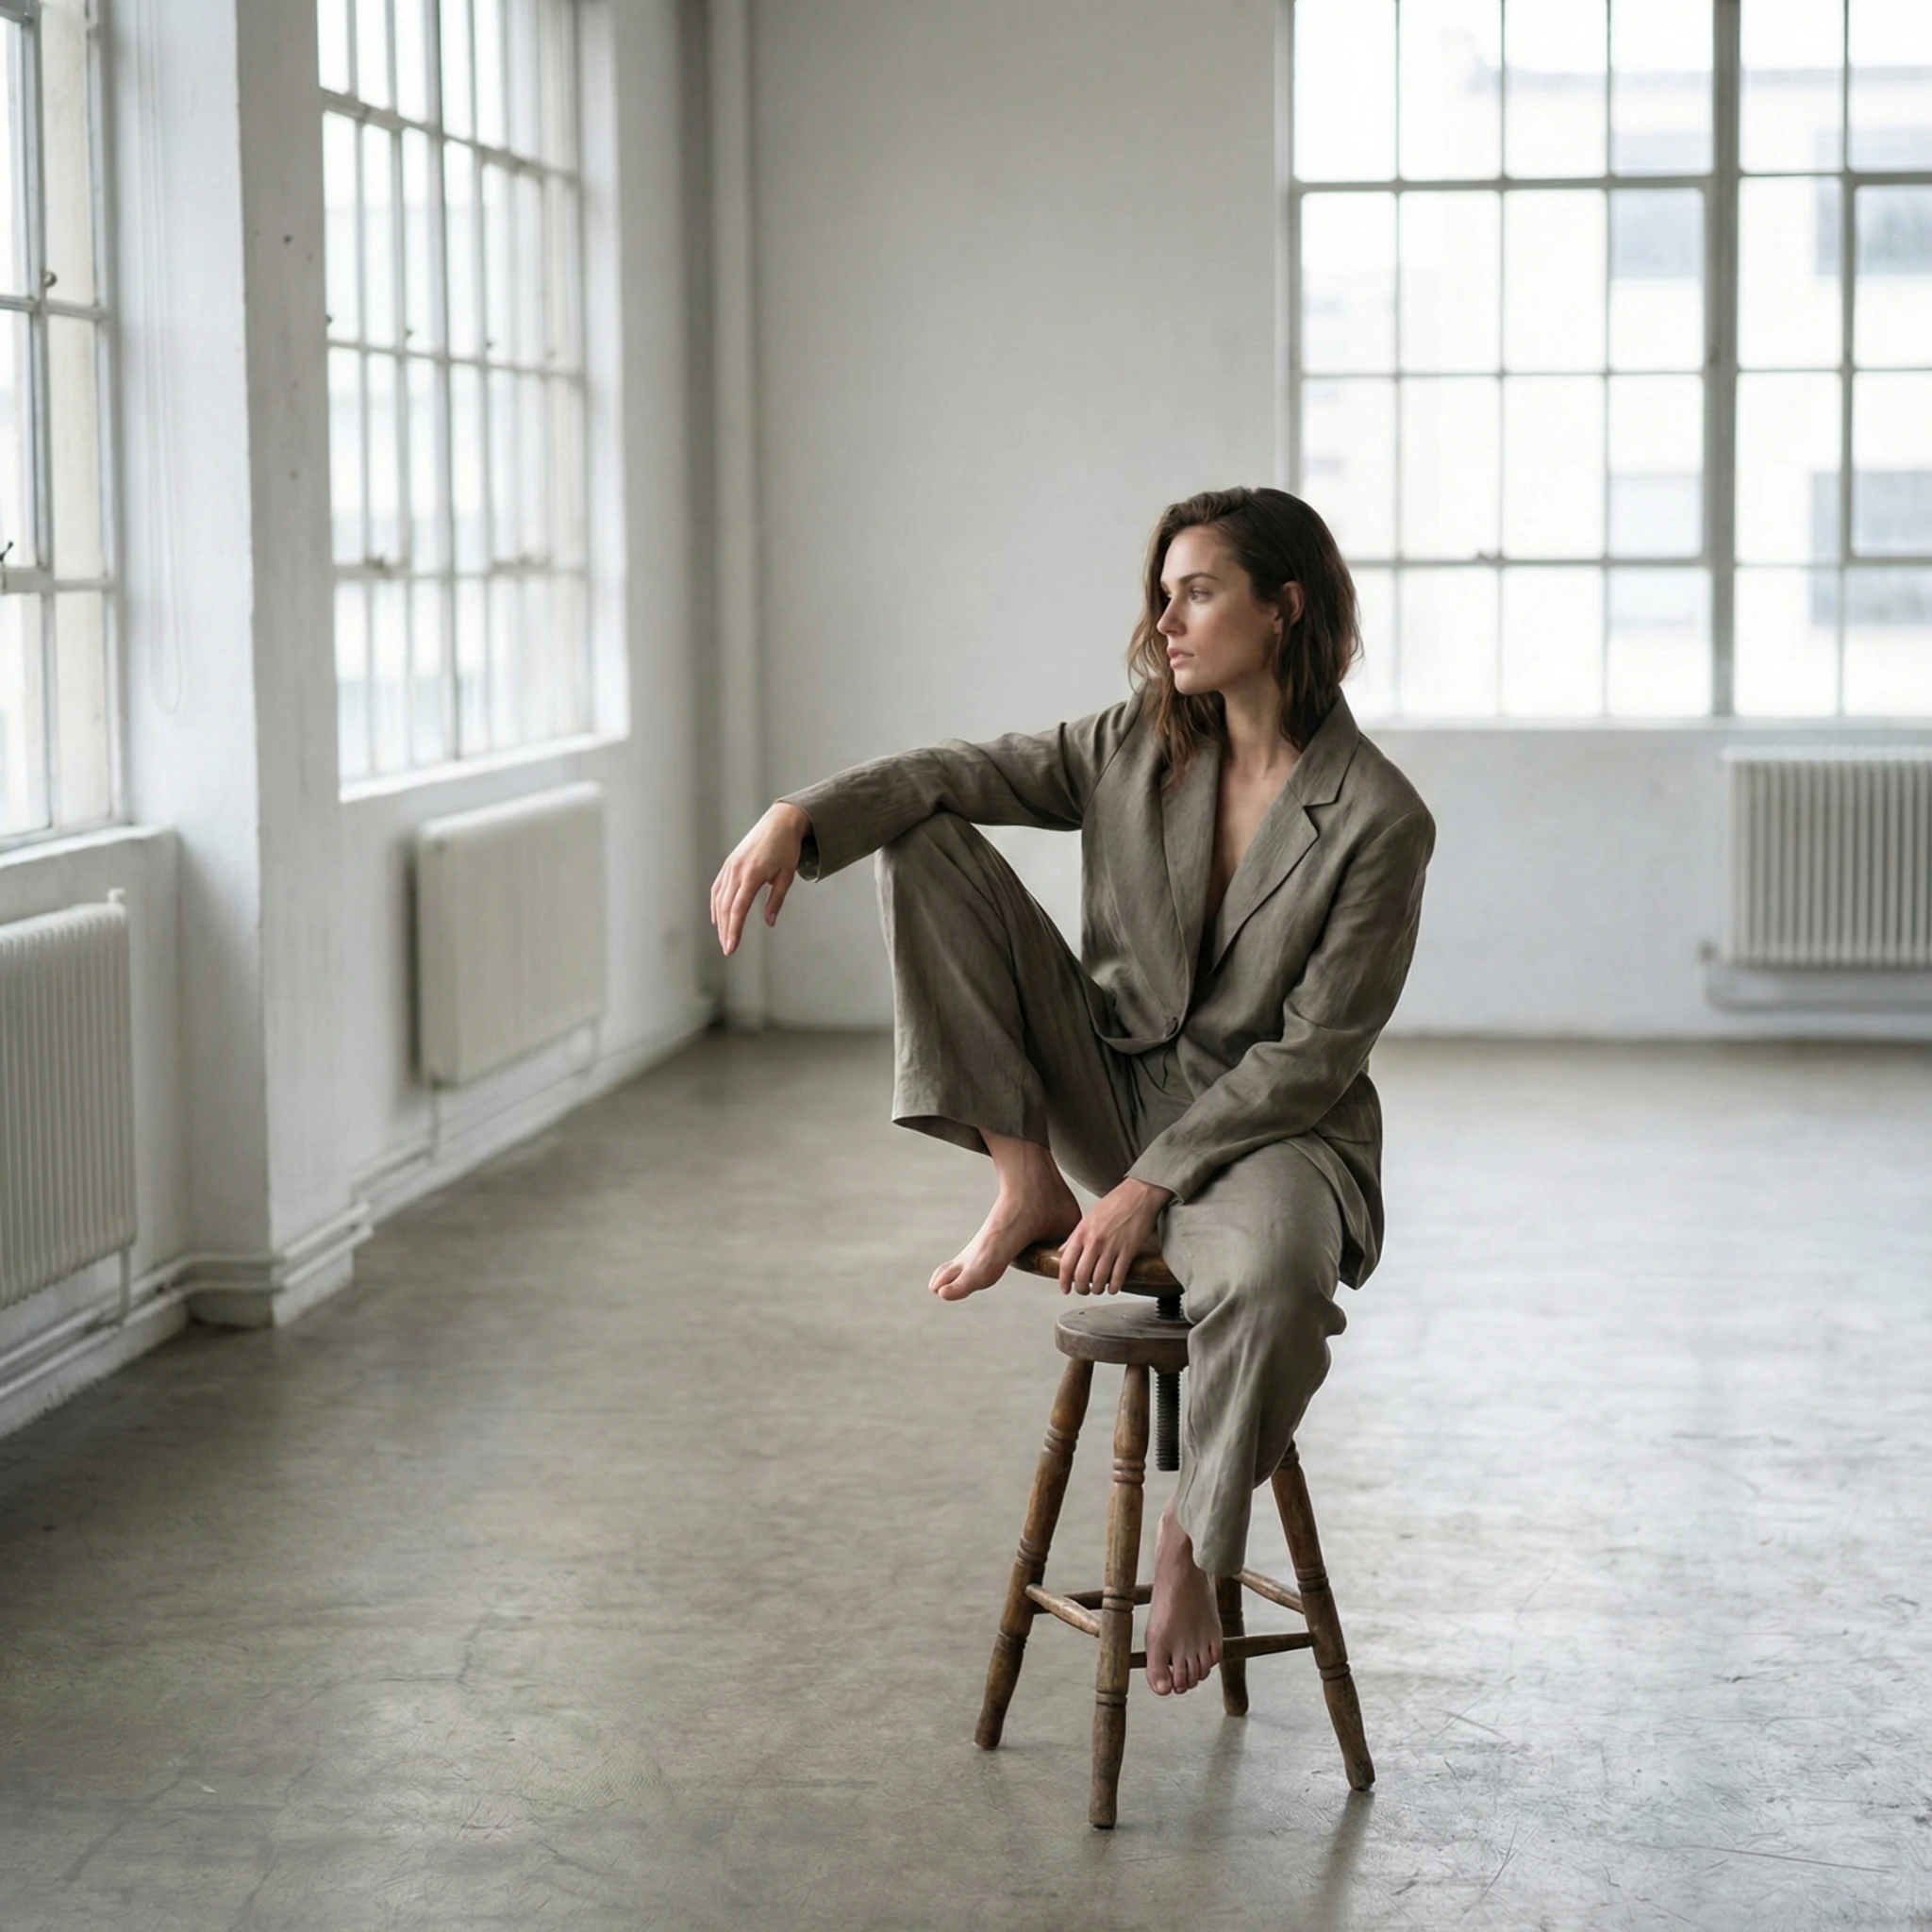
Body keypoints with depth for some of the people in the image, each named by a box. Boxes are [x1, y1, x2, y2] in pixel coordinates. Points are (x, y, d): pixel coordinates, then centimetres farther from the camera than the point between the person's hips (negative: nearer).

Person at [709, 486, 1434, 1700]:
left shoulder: (1379, 821, -16)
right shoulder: (1139, 746, 0)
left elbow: (1314, 1055, -17)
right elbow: (957, 775, -7)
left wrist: (1150, 1184, -22)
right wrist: (802, 819, -27)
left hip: (1269, 1124, -5)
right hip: (1114, 1086, 5)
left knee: (1271, 1278, -43)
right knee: (922, 846, -9)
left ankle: (1193, 1547, -13)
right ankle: (1030, 1185, -8)